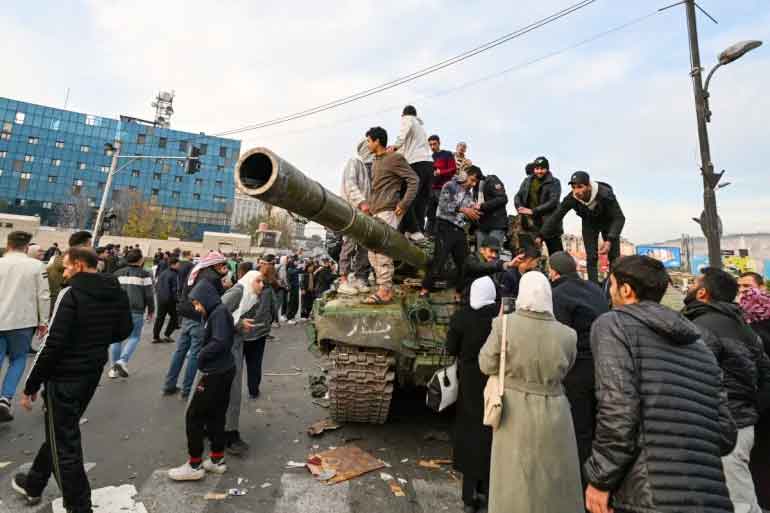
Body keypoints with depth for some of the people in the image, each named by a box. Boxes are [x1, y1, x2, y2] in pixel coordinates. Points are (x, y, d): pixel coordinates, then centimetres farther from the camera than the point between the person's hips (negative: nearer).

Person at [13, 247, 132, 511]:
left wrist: (31, 385, -10)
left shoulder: (71, 294, -19)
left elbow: (54, 343, -20)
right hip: (93, 372, 7)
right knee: (60, 430, 27)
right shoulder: (116, 292, 1)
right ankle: (33, 485, 48)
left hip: (64, 376, -7)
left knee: (64, 442, 7)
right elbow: (124, 330, 9)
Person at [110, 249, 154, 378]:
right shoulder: (144, 275, -3)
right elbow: (149, 295, -4)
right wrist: (151, 311, 7)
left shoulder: (118, 273, 10)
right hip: (136, 311, -4)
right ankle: (122, 361, -10)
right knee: (134, 337, 9)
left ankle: (115, 368, 18)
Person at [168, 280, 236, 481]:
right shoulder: (214, 313, 12)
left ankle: (195, 465, 16)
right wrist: (203, 358, -1)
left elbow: (220, 342, -27)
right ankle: (217, 460, 29)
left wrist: (200, 357, -14)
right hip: (222, 371, 9)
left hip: (216, 374, -9)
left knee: (193, 417, 4)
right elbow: (212, 340, 12)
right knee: (216, 416, 17)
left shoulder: (219, 312, -17)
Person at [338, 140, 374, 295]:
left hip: (367, 211, 7)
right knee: (350, 243, -11)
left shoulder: (371, 167, 27)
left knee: (365, 245, 0)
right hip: (353, 208, -7)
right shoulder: (354, 162, 6)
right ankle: (343, 281, -10)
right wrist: (361, 202, -22)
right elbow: (350, 183, -9)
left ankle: (359, 279, 4)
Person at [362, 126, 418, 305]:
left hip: (388, 211, -10)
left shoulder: (395, 158, -4)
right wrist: (369, 204, 17)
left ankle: (384, 291, -11)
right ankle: (386, 288, 14)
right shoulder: (375, 162, 22)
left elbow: (414, 180, -9)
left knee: (382, 250, -14)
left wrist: (403, 204, -15)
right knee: (373, 252, 8)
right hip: (375, 212, 10)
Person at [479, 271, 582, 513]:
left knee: (516, 482, 18)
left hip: (515, 415, -1)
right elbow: (563, 371, 5)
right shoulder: (567, 335, -11)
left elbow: (487, 365, -10)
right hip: (553, 415, 2)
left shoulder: (504, 324, -19)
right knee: (555, 481, 23)